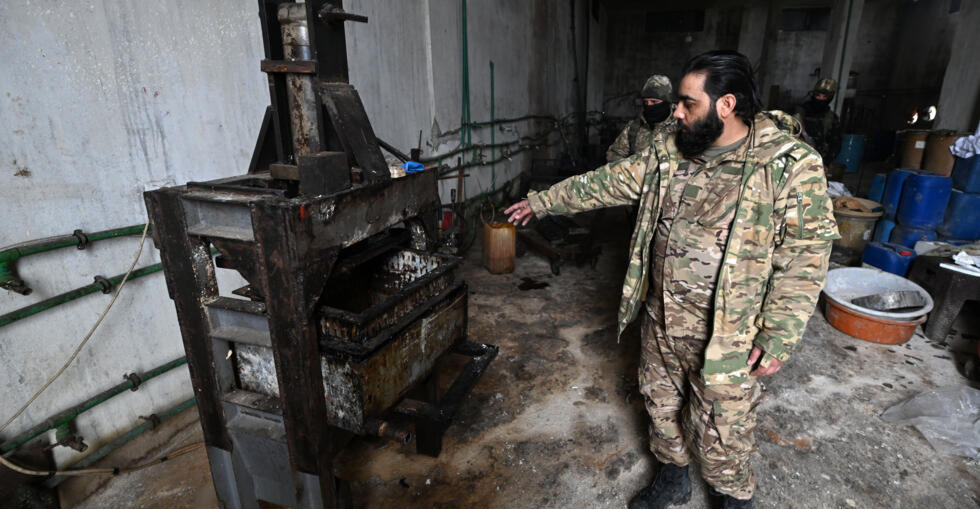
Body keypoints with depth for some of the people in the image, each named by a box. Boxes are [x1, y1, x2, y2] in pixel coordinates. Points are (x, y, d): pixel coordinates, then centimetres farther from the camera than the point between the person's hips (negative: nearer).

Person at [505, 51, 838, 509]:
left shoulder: (790, 166, -16)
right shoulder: (669, 150, -1)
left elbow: (804, 258, -15)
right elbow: (609, 183, 5)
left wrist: (778, 339, -15)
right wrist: (542, 201, 7)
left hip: (726, 334, -5)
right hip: (661, 321, 6)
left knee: (719, 432, 12)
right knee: (661, 403, 23)